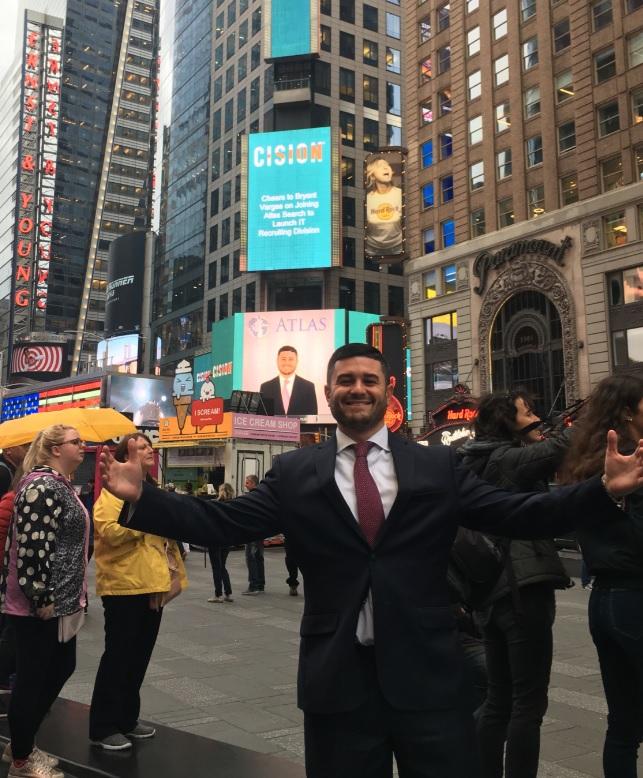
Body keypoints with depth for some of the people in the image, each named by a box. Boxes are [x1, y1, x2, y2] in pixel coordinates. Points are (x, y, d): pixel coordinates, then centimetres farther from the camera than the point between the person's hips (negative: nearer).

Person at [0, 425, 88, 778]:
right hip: (37, 604, -10)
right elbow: (31, 546, -25)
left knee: (61, 668, 18)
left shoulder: (60, 485, 13)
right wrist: (40, 599, -21)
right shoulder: (43, 487, -19)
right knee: (32, 678, 3)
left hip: (59, 600, 10)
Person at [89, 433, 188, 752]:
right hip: (125, 585, -8)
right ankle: (103, 728, 10)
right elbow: (106, 530, -25)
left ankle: (127, 719, 27)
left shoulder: (151, 490, 17)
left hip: (151, 584, 9)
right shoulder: (115, 490, -10)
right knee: (118, 656, -2)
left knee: (140, 655, 14)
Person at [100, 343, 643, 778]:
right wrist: (140, 498, -15)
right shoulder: (294, 474, 2)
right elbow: (223, 525, -4)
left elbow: (518, 517, -1)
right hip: (337, 680, 0)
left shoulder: (439, 467, 3)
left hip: (428, 676, 0)